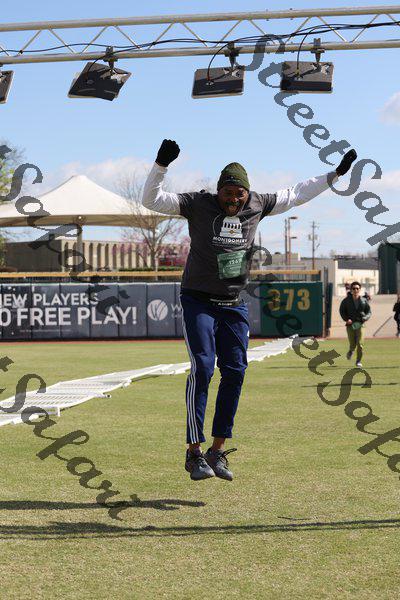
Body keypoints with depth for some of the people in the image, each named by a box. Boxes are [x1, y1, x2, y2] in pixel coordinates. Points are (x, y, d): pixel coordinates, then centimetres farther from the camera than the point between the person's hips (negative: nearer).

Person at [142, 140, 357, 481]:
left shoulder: (257, 206, 2)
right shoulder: (199, 205, -9)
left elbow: (296, 195, 15)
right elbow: (151, 200, -15)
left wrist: (336, 175, 16)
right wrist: (161, 165, -30)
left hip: (235, 306, 4)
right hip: (199, 302, -4)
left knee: (235, 373, -1)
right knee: (202, 368, -15)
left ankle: (218, 451, 9)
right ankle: (195, 453, -12)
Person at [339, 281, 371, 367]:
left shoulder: (364, 301, 3)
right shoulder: (346, 301, 1)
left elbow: (369, 311, 12)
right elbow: (341, 310, 11)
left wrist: (365, 318, -10)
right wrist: (346, 319, -6)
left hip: (360, 324, 0)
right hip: (350, 324, 0)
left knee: (360, 344, -10)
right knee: (353, 344, -4)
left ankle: (358, 361, 8)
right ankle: (351, 351, 34)